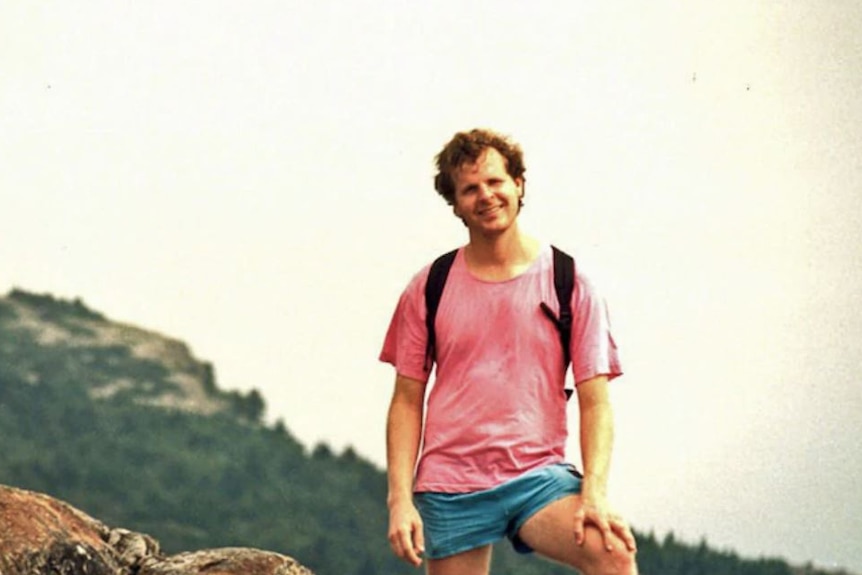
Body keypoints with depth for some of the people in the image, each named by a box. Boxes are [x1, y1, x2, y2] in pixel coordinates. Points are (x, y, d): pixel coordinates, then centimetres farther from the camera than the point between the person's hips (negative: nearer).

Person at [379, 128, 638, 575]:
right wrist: (400, 499, -2)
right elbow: (407, 401, 9)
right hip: (449, 484, 2)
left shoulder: (568, 284, 4)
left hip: (538, 475, -2)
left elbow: (595, 403, 1)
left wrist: (594, 493, -14)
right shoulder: (428, 290, 8)